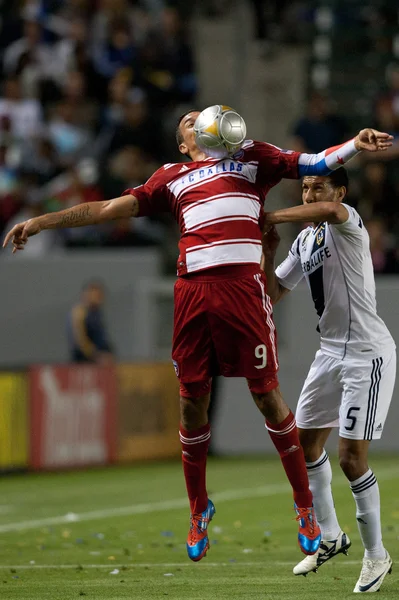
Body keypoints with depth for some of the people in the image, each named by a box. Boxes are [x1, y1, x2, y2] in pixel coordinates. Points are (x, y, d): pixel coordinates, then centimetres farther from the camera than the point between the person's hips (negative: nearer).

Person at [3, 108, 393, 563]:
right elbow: (110, 208, 22)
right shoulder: (171, 176, 21)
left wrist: (356, 145, -6)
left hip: (243, 286, -2)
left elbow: (313, 163, 12)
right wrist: (41, 222, 19)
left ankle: (305, 505, 8)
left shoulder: (251, 156, 18)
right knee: (192, 401, 4)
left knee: (267, 396, -3)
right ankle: (199, 512, 20)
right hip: (193, 288, 2)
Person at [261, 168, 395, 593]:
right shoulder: (304, 242, 12)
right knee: (305, 442, 15)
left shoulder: (347, 224, -13)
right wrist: (267, 252, -1)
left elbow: (330, 211, -39)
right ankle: (330, 537, 31)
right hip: (331, 351, 9)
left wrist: (270, 217, -33)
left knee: (351, 459, -10)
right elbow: (272, 294, 16)